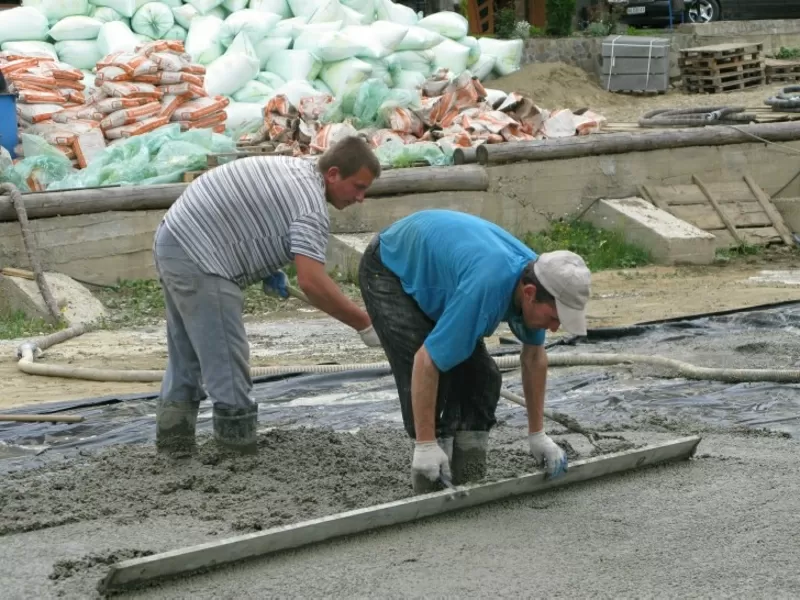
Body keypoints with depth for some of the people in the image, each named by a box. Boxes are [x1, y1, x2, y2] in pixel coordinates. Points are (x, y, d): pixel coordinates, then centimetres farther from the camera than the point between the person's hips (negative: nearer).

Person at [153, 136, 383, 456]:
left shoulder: (293, 170, 14)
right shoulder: (311, 206, -16)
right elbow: (312, 283, -26)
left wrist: (266, 268, 12)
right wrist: (365, 324, -22)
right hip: (197, 261, -10)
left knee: (187, 355, 19)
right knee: (226, 360, -5)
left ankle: (174, 434, 25)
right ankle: (237, 438, -1)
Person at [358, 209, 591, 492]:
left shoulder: (536, 273, -18)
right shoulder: (485, 288, -43)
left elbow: (534, 357, -1)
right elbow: (426, 362, -38)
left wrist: (537, 434, 2)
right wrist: (425, 445, -34)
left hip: (437, 265, 8)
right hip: (389, 269, -8)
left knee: (481, 375, -3)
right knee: (434, 375, -20)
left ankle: (468, 479, 4)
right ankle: (431, 483, -9)